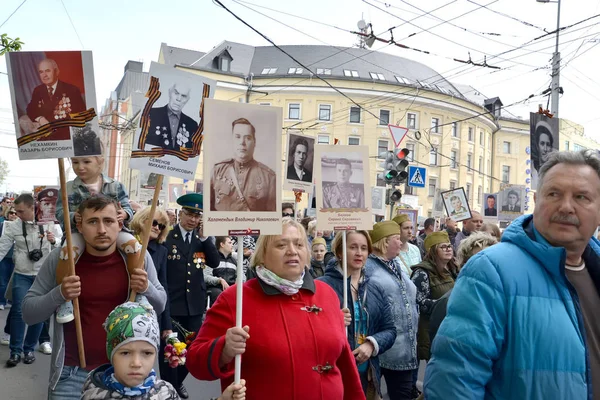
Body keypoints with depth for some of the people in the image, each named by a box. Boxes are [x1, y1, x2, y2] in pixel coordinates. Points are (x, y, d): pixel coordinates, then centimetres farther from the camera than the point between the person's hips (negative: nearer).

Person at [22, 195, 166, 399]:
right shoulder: (61, 258, -9)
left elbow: (160, 305, 4)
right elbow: (28, 313, -3)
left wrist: (146, 289, -18)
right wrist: (59, 294, -22)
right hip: (72, 373, 0)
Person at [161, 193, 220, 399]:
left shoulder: (201, 239, 6)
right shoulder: (167, 237, -8)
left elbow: (215, 262, -4)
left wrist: (205, 237, -11)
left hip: (195, 303, 5)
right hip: (171, 303, -4)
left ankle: (178, 383, 39)